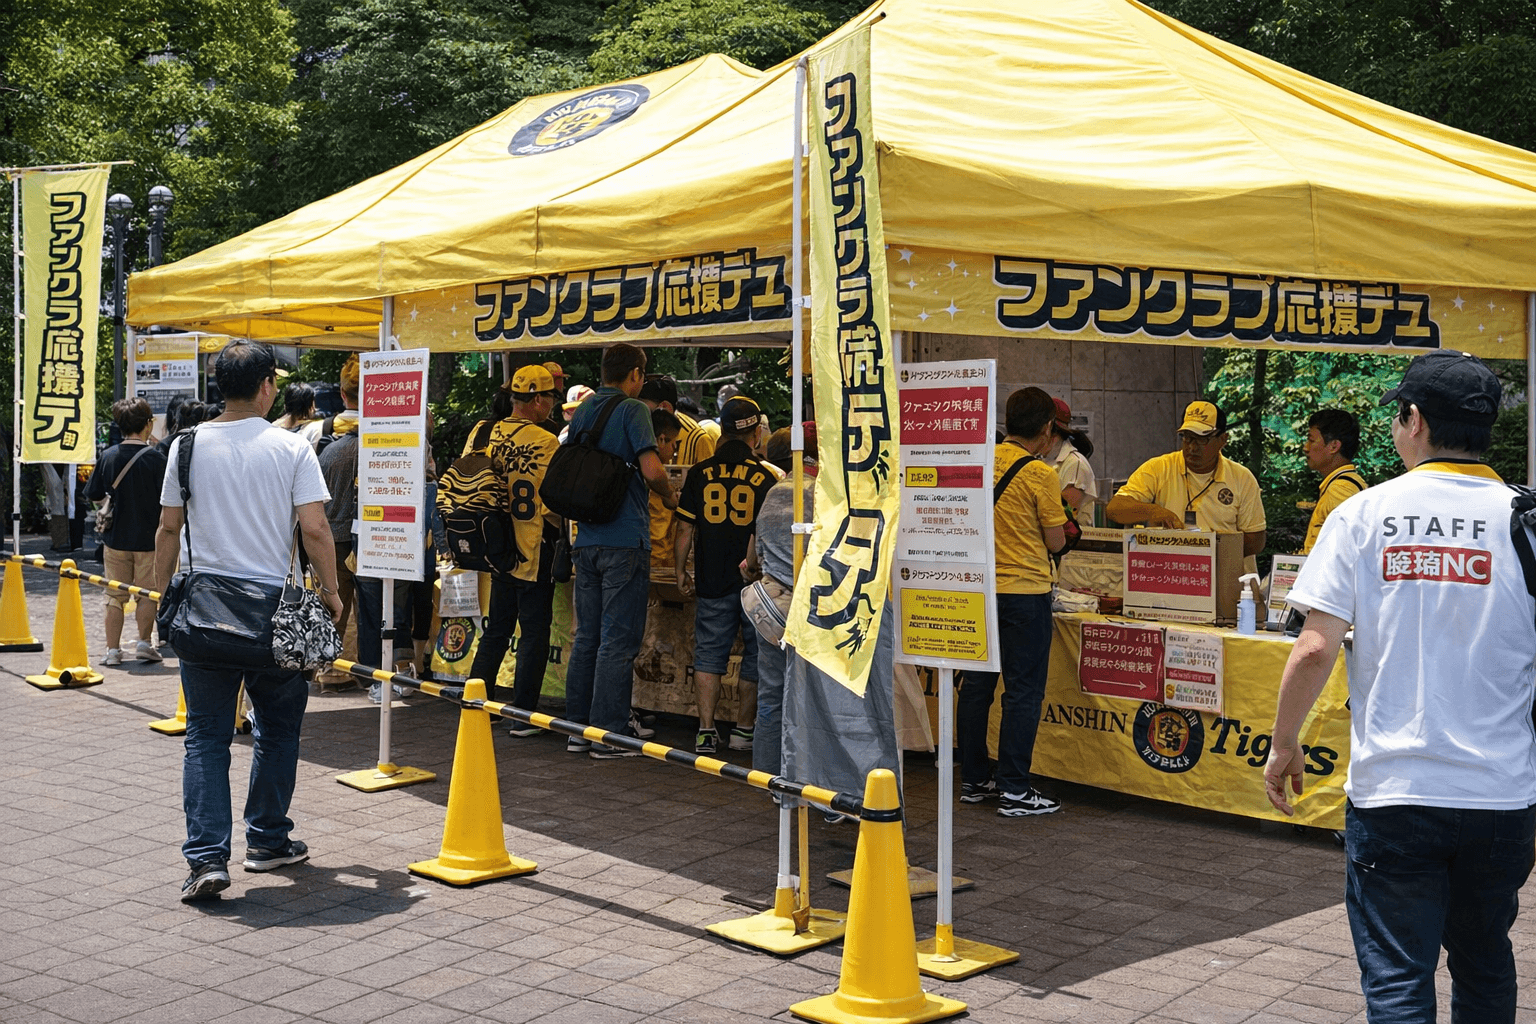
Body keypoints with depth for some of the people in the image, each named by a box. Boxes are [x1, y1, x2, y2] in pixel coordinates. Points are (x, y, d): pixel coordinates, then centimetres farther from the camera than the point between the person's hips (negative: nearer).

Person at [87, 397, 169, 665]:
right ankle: (144, 642, 5)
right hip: (148, 538, -3)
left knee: (115, 596, 10)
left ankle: (113, 650, 9)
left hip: (115, 538, 3)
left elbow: (94, 495, 7)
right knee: (147, 593, 10)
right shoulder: (154, 457, -12)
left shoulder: (108, 456, -1)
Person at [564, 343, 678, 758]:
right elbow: (652, 470, -19)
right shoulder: (633, 409, -9)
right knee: (618, 641, -3)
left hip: (586, 539, 7)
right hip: (625, 539, -7)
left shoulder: (581, 412, 12)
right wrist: (670, 498, -1)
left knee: (586, 637, 13)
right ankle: (607, 734, -1)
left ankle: (578, 727, 17)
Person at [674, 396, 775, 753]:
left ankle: (706, 730, 2)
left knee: (709, 653, 8)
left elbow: (685, 527, 1)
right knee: (755, 656, 10)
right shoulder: (765, 477, -6)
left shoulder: (700, 474, -1)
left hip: (712, 580, 2)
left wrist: (681, 569, 13)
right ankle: (744, 729, 15)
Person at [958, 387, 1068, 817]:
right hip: (1025, 590, -6)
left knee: (976, 685, 12)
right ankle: (1013, 790, 3)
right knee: (1023, 690, 1)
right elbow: (1056, 541, -8)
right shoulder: (1040, 475, -13)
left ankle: (973, 780, 21)